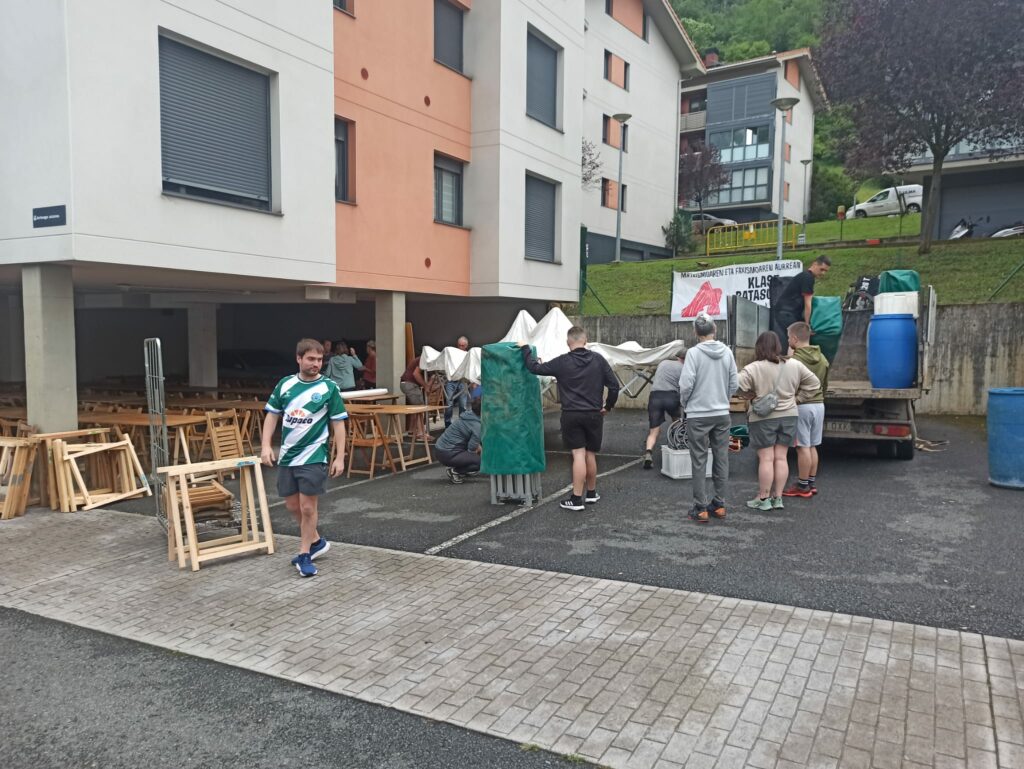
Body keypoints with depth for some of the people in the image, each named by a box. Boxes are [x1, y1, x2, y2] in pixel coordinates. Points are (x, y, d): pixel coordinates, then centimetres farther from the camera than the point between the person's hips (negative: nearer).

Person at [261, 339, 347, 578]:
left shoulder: (329, 388, -7)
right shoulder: (285, 384, 3)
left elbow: (339, 424, -5)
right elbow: (272, 415, 10)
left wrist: (340, 457, -9)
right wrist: (266, 445, -1)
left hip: (313, 457, -4)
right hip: (287, 456, 4)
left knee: (308, 507, -2)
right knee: (292, 505, 13)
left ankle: (304, 555, 15)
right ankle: (316, 541, 34)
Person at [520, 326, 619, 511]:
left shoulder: (562, 362, -6)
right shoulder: (598, 360, 0)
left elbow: (535, 368, 0)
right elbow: (614, 385, 0)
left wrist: (525, 348, 15)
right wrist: (608, 406, 15)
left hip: (571, 415, -2)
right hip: (594, 414, 2)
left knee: (579, 455, -4)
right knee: (591, 454, 14)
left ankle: (577, 499, -5)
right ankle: (591, 493, 27)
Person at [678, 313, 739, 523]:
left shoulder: (694, 352, -13)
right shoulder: (727, 352, 0)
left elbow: (686, 383, -16)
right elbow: (734, 383, 4)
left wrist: (684, 403, 2)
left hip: (698, 414, -4)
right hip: (722, 414, 4)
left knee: (699, 461, 3)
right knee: (721, 459, 12)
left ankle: (701, 508, 6)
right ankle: (719, 504, 20)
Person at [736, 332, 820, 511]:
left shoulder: (754, 368, -13)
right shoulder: (794, 365, 3)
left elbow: (738, 386, -21)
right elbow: (814, 384, 10)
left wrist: (751, 396, -5)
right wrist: (796, 398, 11)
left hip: (763, 418, -4)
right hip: (788, 416, 4)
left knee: (766, 458, 1)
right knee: (781, 458, 9)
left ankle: (763, 498, 7)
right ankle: (778, 498, 14)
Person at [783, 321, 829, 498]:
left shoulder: (794, 360, -17)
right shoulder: (822, 359, 10)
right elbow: (825, 385, 19)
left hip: (801, 406, -8)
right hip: (819, 404, 8)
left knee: (803, 447, -2)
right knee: (812, 446, 14)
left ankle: (802, 486, 4)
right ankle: (812, 483, 21)